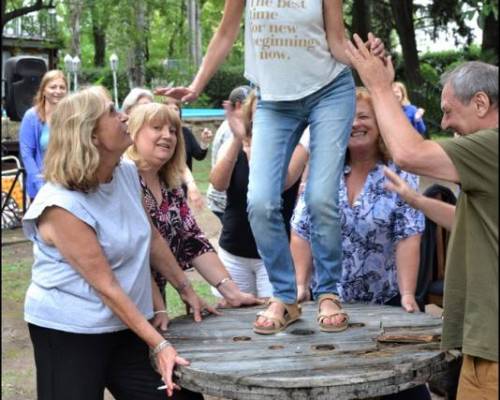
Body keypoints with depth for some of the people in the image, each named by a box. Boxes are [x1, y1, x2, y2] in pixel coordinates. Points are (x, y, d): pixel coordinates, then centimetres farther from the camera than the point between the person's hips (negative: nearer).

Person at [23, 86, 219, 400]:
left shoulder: (128, 173, 1)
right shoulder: (62, 205, -21)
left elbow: (152, 238, 15)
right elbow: (106, 286, -21)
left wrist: (187, 290, 17)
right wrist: (159, 344, -21)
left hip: (125, 326, 7)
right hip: (68, 333, -7)